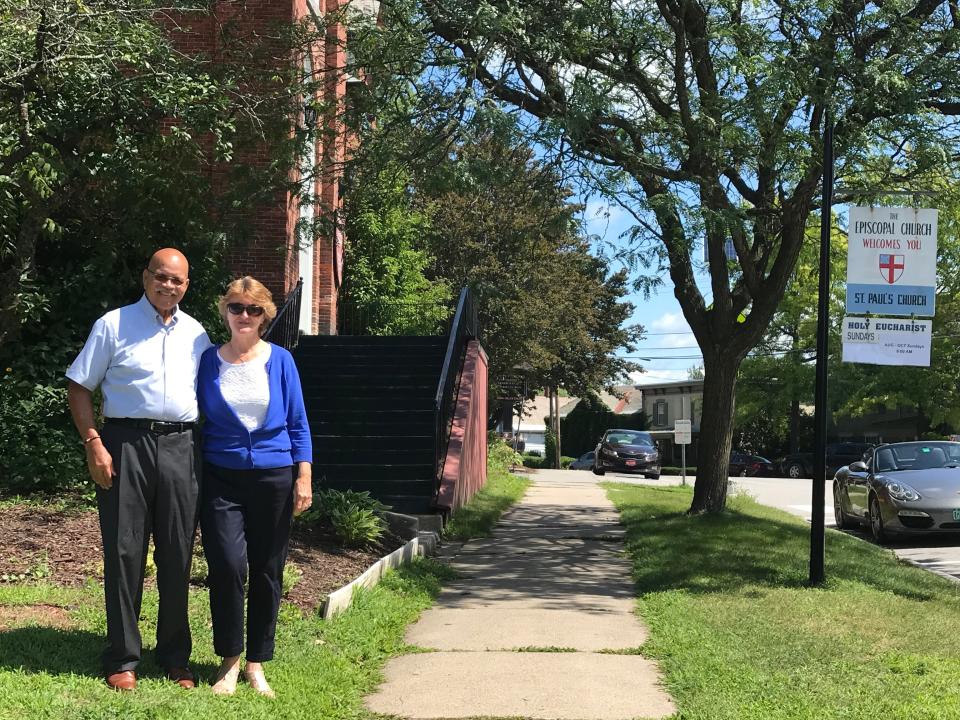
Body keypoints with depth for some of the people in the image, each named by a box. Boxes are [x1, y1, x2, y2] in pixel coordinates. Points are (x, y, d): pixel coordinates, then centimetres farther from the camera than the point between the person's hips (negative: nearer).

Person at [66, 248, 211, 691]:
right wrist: (93, 443, -9)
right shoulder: (114, 325, 2)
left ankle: (175, 657, 18)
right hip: (126, 442, -3)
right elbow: (79, 387, 1)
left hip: (179, 447, 3)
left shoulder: (196, 334, 13)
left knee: (177, 555, 6)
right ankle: (122, 659, 12)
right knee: (124, 551, 0)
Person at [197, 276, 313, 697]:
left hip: (273, 479, 1)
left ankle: (256, 664, 19)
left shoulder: (280, 360, 3)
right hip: (222, 477, -1)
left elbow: (297, 424, 6)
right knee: (228, 565, -13)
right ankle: (229, 660, 6)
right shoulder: (209, 360, 3)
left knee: (266, 573, 5)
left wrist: (304, 478, -1)